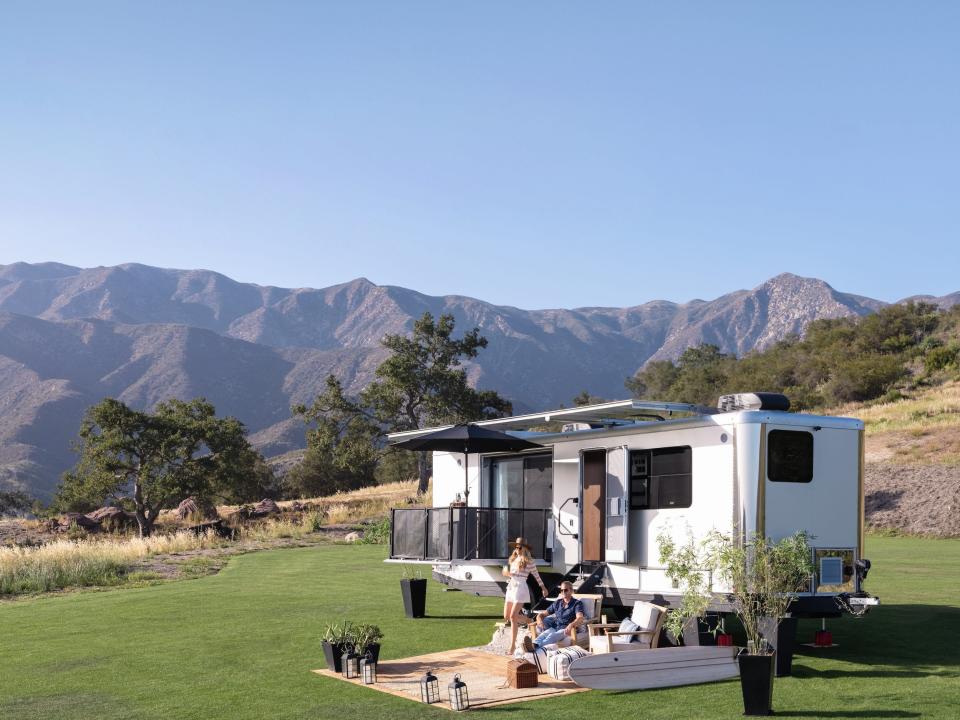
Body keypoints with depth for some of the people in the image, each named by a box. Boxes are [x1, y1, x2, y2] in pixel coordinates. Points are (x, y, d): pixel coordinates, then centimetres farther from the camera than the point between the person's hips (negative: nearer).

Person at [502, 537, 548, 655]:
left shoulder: (529, 561, -5)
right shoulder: (513, 559, 13)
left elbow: (536, 574, 5)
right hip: (510, 588, 8)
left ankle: (512, 646, -8)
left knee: (513, 616, -15)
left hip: (520, 588, -8)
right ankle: (529, 621, 33)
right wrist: (506, 573, 0)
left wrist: (543, 587, 10)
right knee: (507, 616, 8)